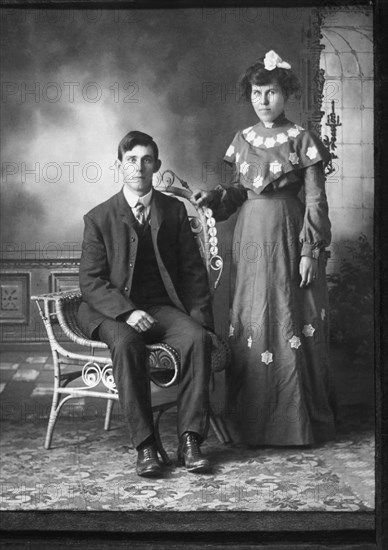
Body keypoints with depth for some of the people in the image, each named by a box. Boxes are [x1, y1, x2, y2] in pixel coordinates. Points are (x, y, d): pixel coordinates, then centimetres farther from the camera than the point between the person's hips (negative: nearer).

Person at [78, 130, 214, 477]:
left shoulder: (174, 210, 10)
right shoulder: (99, 218, 3)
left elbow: (193, 271, 9)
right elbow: (91, 281, -4)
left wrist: (200, 318, -5)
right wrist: (127, 311, -20)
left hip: (164, 306, 2)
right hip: (114, 311, -2)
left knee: (198, 338, -28)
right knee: (126, 344, -34)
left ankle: (190, 440, -22)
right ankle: (144, 446, -27)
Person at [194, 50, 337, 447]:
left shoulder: (301, 139, -3)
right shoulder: (243, 139, 11)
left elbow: (315, 199, -6)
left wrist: (310, 251, -11)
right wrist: (213, 199, 0)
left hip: (287, 235, -4)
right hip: (250, 236, 5)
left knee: (291, 325, -2)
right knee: (249, 326, 5)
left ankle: (299, 421, 11)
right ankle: (253, 421, 16)